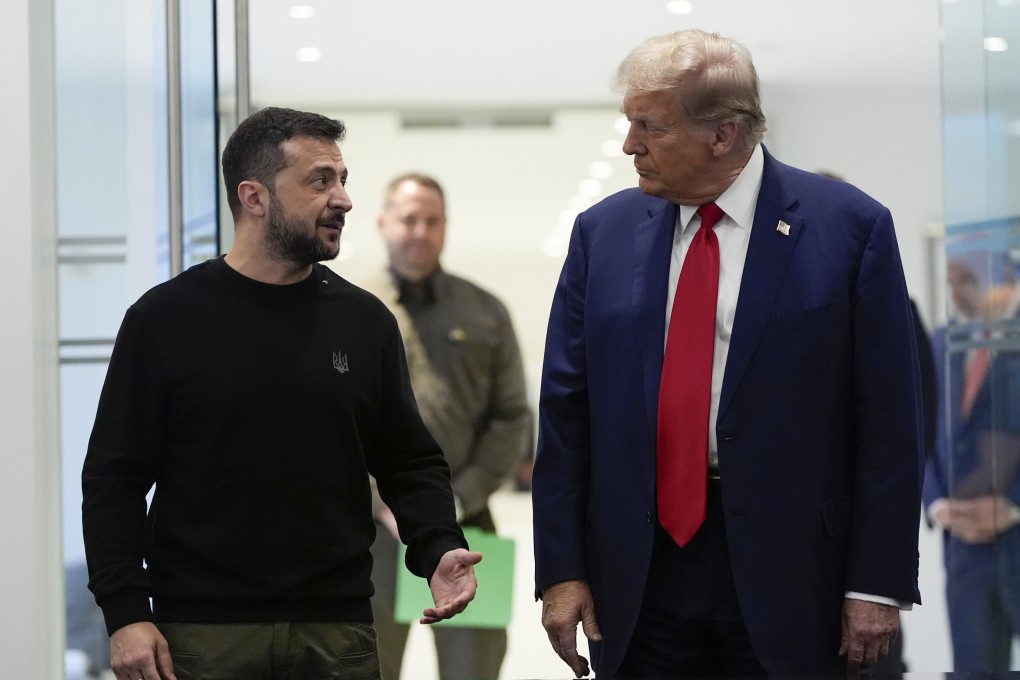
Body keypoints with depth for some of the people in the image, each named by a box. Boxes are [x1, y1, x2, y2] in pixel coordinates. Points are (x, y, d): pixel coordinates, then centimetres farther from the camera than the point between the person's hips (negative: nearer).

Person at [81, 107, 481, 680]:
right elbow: (113, 478, 0)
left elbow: (410, 461, 13)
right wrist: (126, 613, -9)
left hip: (338, 631, 3)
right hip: (203, 633, -2)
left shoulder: (365, 321, 8)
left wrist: (439, 548, -6)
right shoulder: (166, 320, 0)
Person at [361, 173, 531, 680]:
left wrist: (460, 499, -7)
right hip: (373, 524, -1)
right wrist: (385, 504, -10)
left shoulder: (486, 313, 10)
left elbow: (512, 419, 5)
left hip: (464, 522, 1)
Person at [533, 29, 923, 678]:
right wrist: (562, 570, 1)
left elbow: (888, 423, -5)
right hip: (636, 570, 3)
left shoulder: (850, 227, -5)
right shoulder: (603, 231, 4)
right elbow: (565, 413, 6)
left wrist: (878, 584, -8)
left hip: (785, 570, -3)